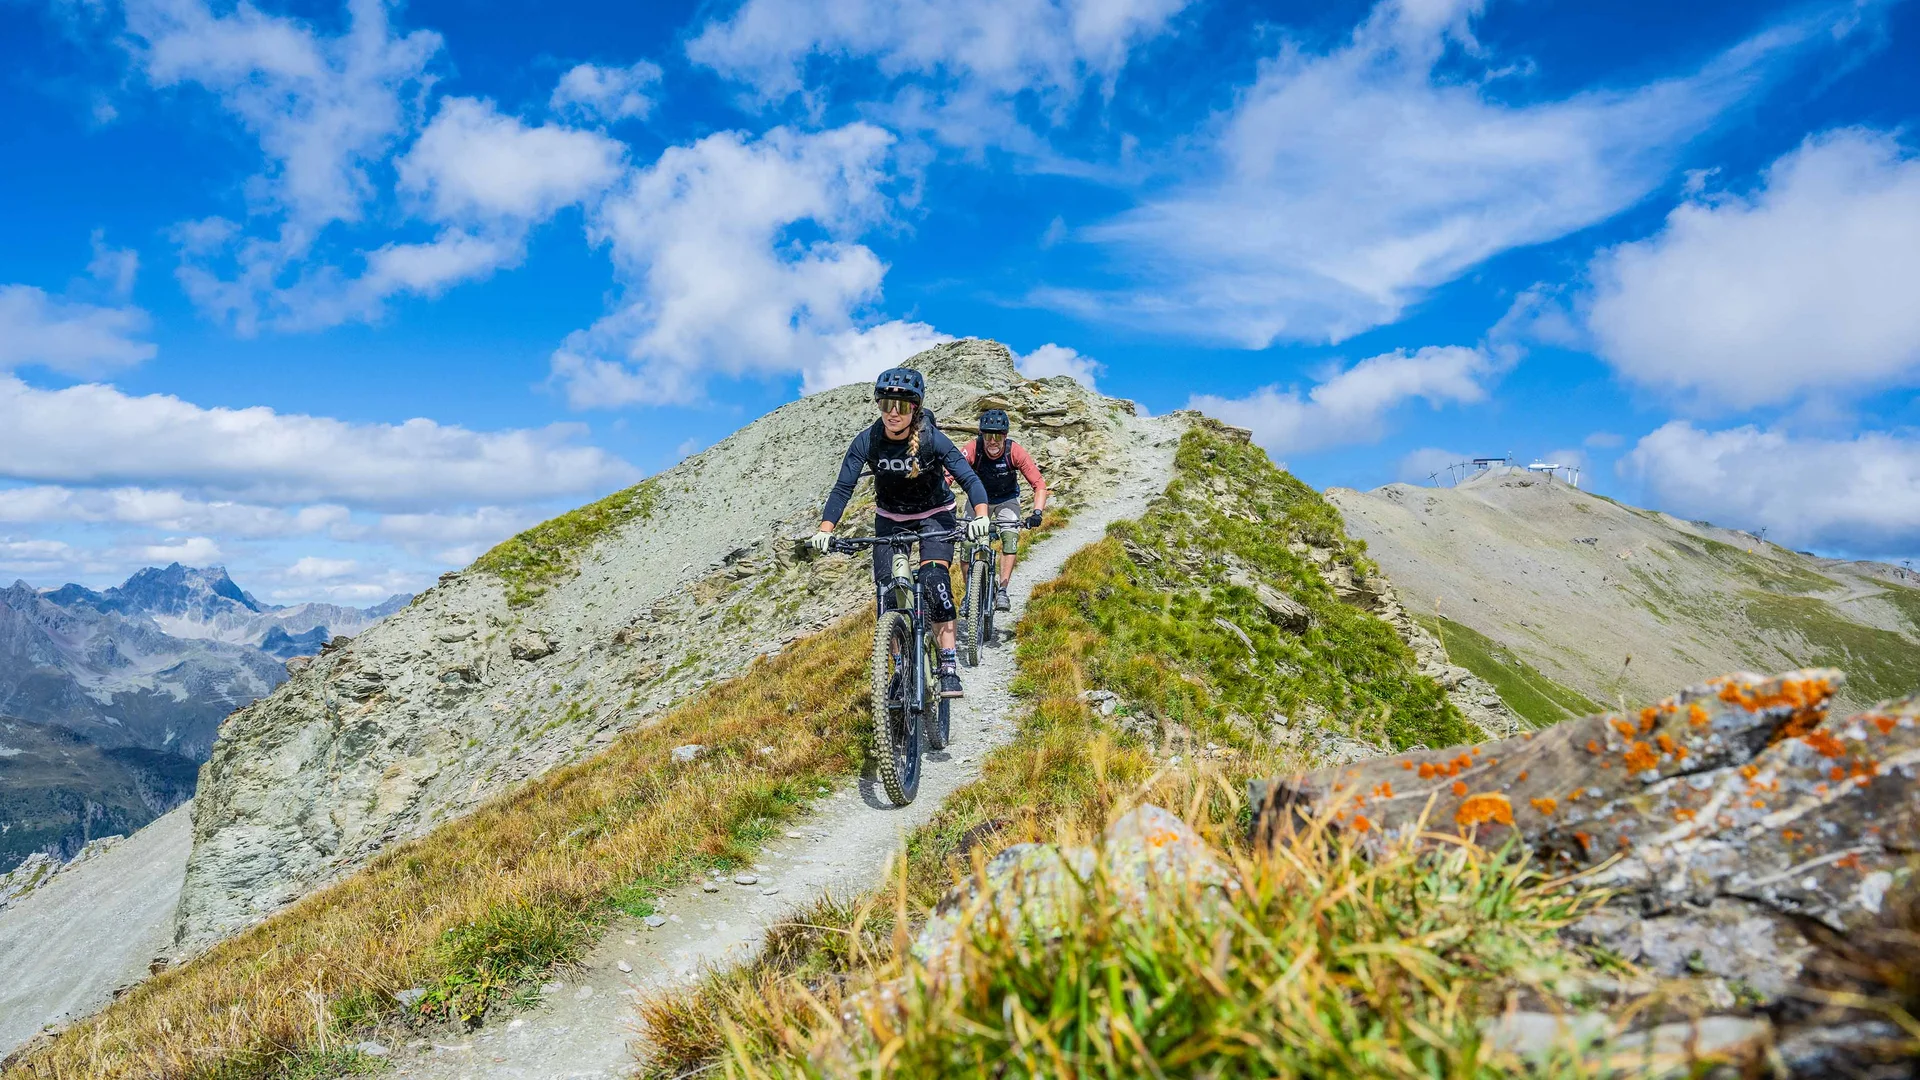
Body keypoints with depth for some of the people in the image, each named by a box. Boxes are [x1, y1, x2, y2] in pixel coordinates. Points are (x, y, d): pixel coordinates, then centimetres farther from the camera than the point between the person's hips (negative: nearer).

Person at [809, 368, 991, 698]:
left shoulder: (932, 439, -24)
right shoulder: (866, 442, -19)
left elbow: (970, 479, -29)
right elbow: (843, 488, -20)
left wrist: (980, 517, -47)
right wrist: (825, 530, -35)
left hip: (935, 515, -2)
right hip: (890, 519, 3)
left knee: (933, 579, -25)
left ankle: (949, 668, -22)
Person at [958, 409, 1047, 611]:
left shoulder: (1015, 452, -27)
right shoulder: (973, 450, -28)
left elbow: (1039, 484, -26)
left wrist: (1037, 512, -41)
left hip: (1007, 499, 0)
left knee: (1010, 537, -23)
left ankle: (1002, 591, -17)